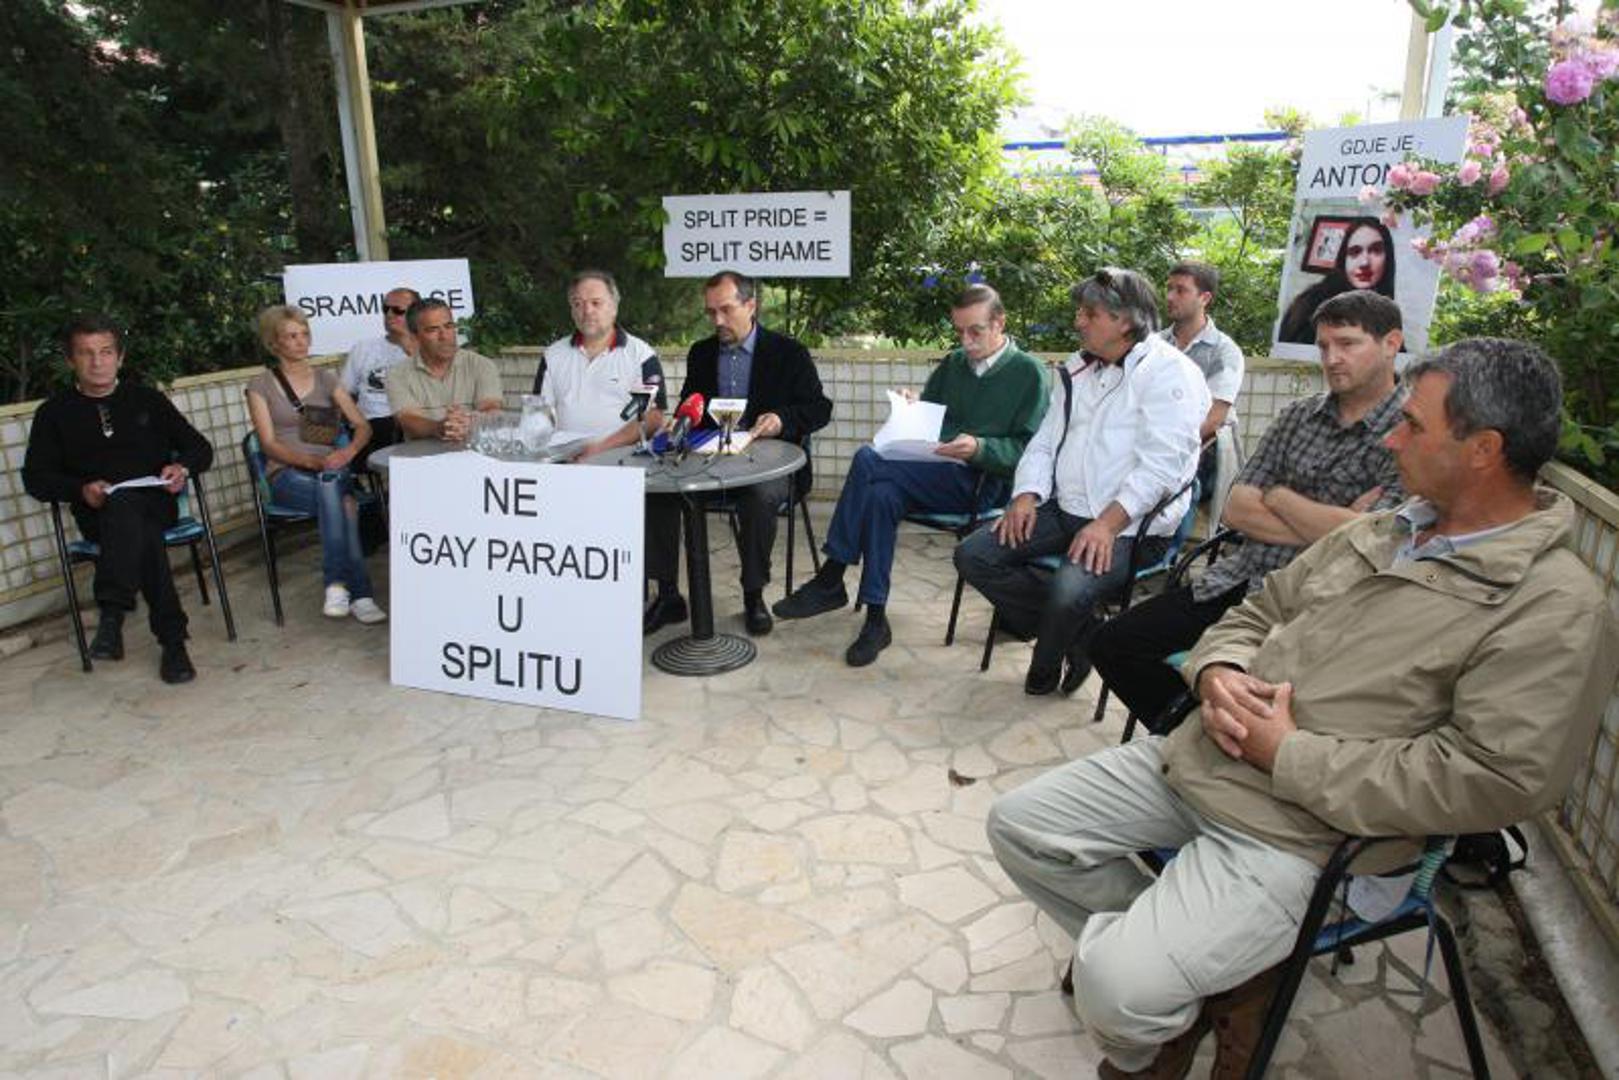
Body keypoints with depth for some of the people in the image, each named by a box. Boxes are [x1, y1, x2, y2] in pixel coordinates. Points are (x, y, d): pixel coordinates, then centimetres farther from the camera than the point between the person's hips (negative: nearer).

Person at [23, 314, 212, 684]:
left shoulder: (147, 399, 18)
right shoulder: (54, 412, 15)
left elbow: (200, 448, 17)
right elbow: (35, 477, 10)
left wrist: (182, 467, -6)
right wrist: (81, 490, -10)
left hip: (155, 504, 1)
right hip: (97, 513, -1)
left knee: (125, 504, -38)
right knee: (143, 533, -37)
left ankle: (112, 613, -38)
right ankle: (172, 639, -41)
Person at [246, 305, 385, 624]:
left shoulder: (326, 379, 16)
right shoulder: (261, 385, 7)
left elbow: (362, 426, 9)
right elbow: (269, 444, -3)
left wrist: (349, 451, -15)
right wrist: (312, 461, -22)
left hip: (331, 471, 2)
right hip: (286, 476, -2)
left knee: (331, 485, -37)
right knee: (342, 501, -35)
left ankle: (337, 584, -38)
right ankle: (359, 593, -39)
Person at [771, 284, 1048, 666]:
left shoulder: (1029, 373, 3)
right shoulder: (952, 365, 22)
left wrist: (979, 448, -21)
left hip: (983, 485, -5)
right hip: (934, 475, 6)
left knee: (869, 461, -25)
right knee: (882, 494, -30)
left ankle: (830, 580, -17)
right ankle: (875, 619, -25)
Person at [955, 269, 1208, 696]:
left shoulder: (1170, 373, -8)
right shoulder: (1079, 369, 16)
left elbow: (1159, 465, -17)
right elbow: (1045, 442, 15)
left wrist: (1107, 524, -26)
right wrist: (1027, 496, -3)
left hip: (1130, 524, -7)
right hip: (1062, 509, 8)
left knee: (1068, 592, -33)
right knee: (972, 555, -8)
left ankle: (1046, 666, 3)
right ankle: (1077, 629, 1)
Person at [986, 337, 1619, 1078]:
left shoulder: (1556, 612, -12)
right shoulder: (1378, 532, 12)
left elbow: (1497, 782, -21)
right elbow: (1255, 614, 19)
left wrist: (1288, 756, -17)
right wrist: (1217, 673, -5)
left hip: (1299, 831, -8)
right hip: (1193, 758, 8)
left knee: (1117, 993, -23)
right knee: (1019, 826, 4)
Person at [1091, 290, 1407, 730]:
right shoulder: (1299, 415, 12)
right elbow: (1237, 509, 4)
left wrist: (1278, 496, -4)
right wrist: (1328, 529, -10)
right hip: (1238, 580, 6)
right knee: (1112, 643, -2)